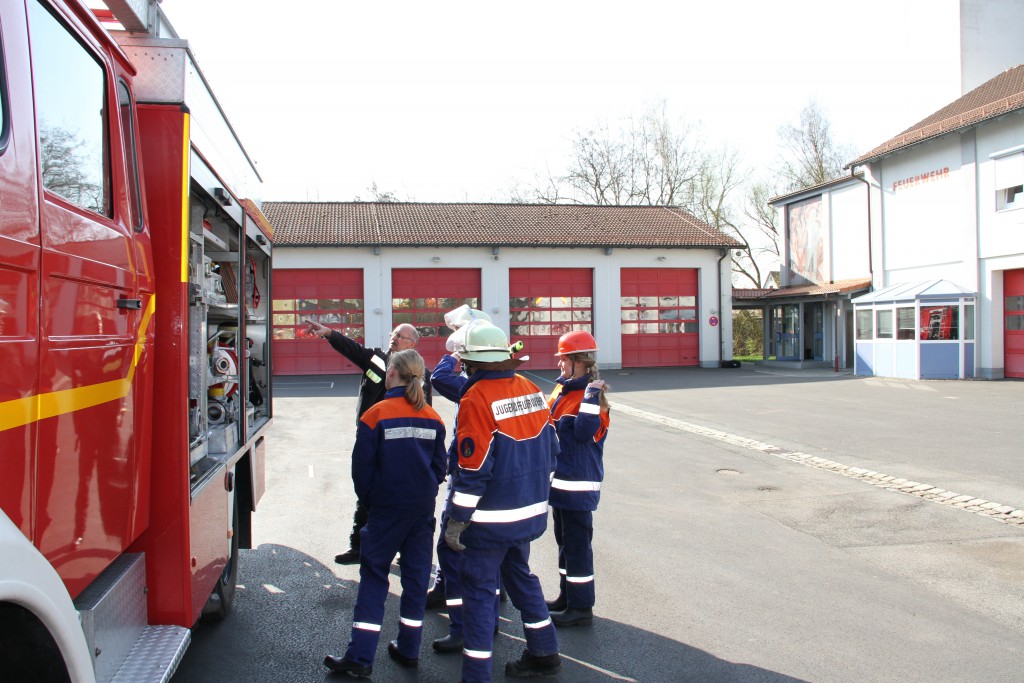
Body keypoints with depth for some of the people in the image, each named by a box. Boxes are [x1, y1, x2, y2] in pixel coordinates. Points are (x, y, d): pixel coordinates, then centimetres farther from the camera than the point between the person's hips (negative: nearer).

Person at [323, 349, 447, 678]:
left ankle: (359, 658, 4)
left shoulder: (377, 415, -11)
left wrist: (370, 500, 7)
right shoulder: (432, 417, 2)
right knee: (416, 577, 12)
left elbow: (362, 466, -8)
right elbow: (440, 464, 7)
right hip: (423, 510, 4)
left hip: (387, 511, -4)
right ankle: (408, 650, 21)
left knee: (374, 578, 3)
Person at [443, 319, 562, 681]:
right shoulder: (531, 390, 3)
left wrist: (456, 520, -12)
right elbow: (550, 450, 8)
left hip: (491, 519, -7)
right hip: (531, 512, 7)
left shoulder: (477, 398, -17)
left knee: (478, 588, 5)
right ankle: (544, 654, 34)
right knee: (520, 575, 23)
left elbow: (473, 468, -19)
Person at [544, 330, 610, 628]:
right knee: (564, 538, 19)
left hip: (578, 482, -10)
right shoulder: (562, 389, 11)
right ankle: (567, 596, 32)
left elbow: (585, 432, -28)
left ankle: (581, 607, 8)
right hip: (560, 477, 10)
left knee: (576, 541, -2)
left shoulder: (592, 394, -16)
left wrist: (591, 398, -30)